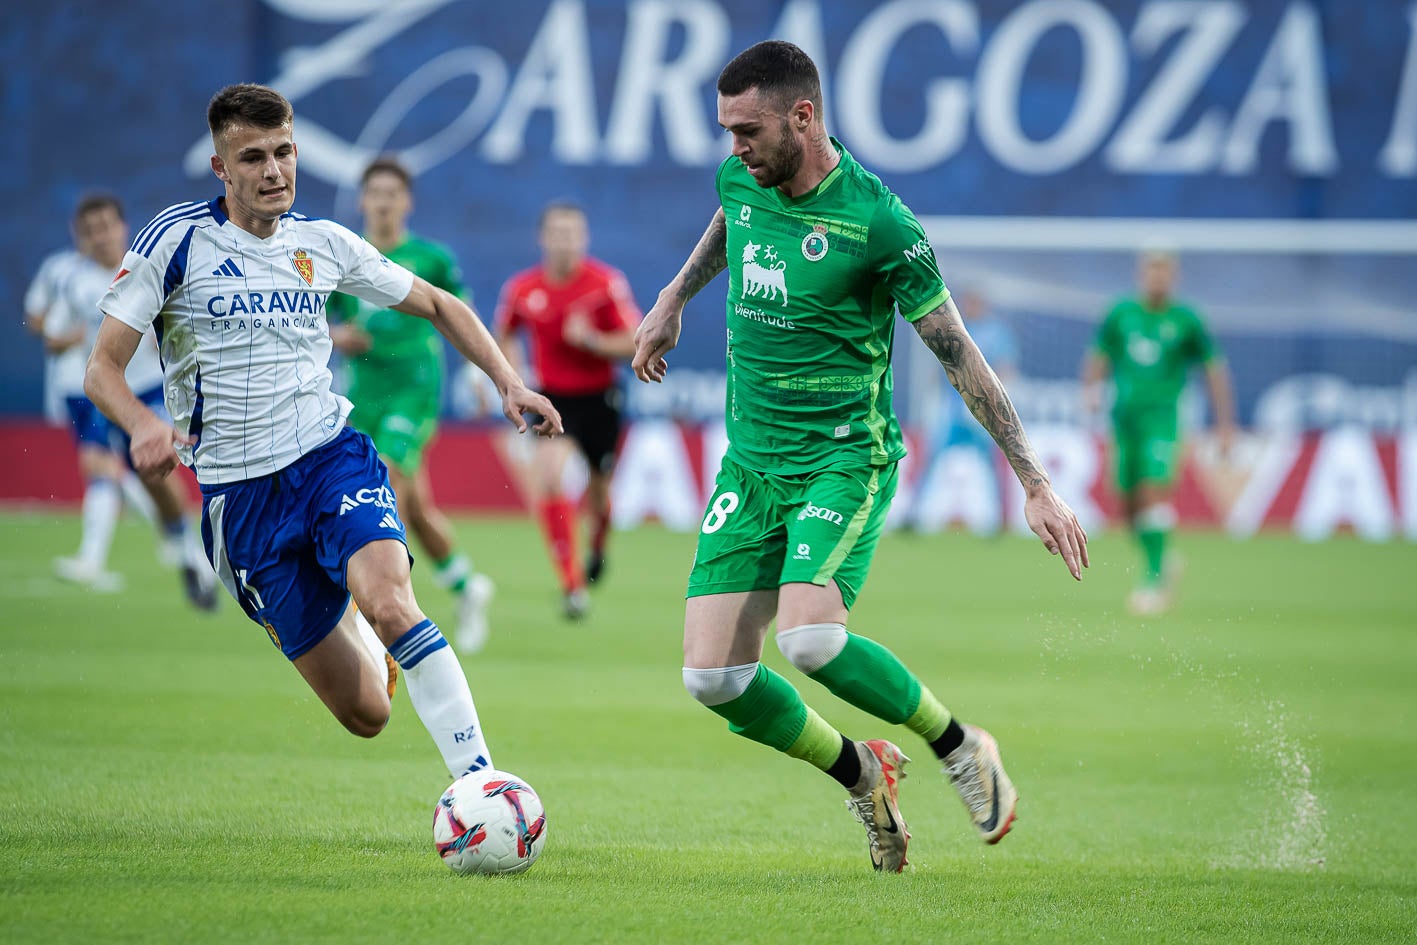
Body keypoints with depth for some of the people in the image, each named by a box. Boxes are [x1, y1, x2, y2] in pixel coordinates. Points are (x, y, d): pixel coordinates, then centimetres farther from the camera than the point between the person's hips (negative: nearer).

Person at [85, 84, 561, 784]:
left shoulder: (321, 243, 5)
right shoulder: (176, 239, -5)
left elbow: (439, 306, 18)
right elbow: (102, 368, -7)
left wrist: (507, 380, 5)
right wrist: (142, 425, -28)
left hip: (331, 458, 1)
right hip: (240, 493, -1)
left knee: (390, 602, -32)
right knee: (366, 712, -1)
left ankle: (478, 779, -28)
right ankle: (352, 622, 37)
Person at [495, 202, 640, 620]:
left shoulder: (607, 283, -12)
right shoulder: (521, 288, -5)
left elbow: (634, 344, -10)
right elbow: (503, 336, 13)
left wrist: (593, 341, -26)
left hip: (599, 398, 0)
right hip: (552, 398, 0)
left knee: (599, 490, 11)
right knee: (549, 479, -21)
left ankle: (599, 539, 49)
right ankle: (572, 584, -17)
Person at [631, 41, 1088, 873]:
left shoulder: (879, 223, -16)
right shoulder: (741, 180, 1)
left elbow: (961, 357, -11)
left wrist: (1037, 486, -11)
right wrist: (673, 300, 33)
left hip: (845, 459, -6)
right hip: (751, 461, 6)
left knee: (809, 639, -29)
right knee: (713, 677, -6)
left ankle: (960, 747, -4)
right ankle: (862, 775, 19)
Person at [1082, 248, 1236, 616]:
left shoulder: (1185, 320, 1)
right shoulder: (1121, 314, 8)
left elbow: (1214, 370, 6)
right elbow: (1098, 357, 18)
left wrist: (1225, 424, 3)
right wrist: (1091, 388, -2)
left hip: (1162, 416, -4)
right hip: (1125, 416, 4)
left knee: (1154, 492, -19)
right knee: (1130, 505, 5)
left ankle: (1154, 579, -18)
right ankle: (1161, 562, 29)